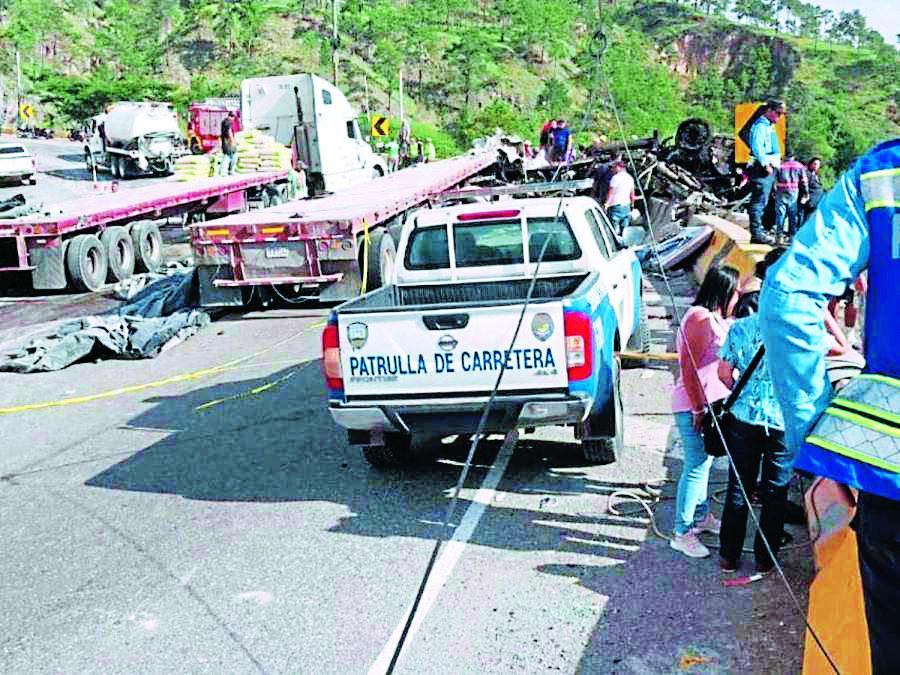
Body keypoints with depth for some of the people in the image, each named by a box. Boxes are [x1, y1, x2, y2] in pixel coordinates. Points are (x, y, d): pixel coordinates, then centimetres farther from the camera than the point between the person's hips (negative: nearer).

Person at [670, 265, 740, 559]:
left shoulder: (715, 318, 14)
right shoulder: (699, 317, -18)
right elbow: (687, 367, -23)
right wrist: (698, 408, -23)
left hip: (709, 403, 10)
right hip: (694, 406, -10)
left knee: (704, 462, 21)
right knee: (697, 467, -6)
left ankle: (701, 516, 37)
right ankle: (682, 533, 2)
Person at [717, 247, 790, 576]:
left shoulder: (741, 327, -7)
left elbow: (724, 373, -1)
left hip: (744, 419, 2)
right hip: (785, 422, -1)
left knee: (738, 488, 14)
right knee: (775, 492, 14)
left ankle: (729, 556, 24)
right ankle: (765, 560, 25)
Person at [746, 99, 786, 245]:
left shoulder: (770, 126, 22)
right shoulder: (760, 126, -10)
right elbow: (757, 147, -22)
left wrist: (775, 165, 17)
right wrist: (766, 165, -21)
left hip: (770, 169, 10)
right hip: (762, 169, -10)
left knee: (762, 202, 14)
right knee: (758, 201, -12)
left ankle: (758, 230, 20)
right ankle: (756, 234, -14)